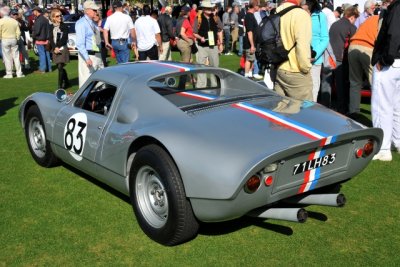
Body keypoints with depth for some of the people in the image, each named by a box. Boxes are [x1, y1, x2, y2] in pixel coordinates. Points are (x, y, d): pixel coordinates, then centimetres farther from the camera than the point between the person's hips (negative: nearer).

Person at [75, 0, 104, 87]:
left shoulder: (93, 23, 15)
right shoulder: (81, 23, -12)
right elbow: (80, 44, -19)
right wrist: (87, 58, -27)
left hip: (97, 55, 9)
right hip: (88, 55, -9)